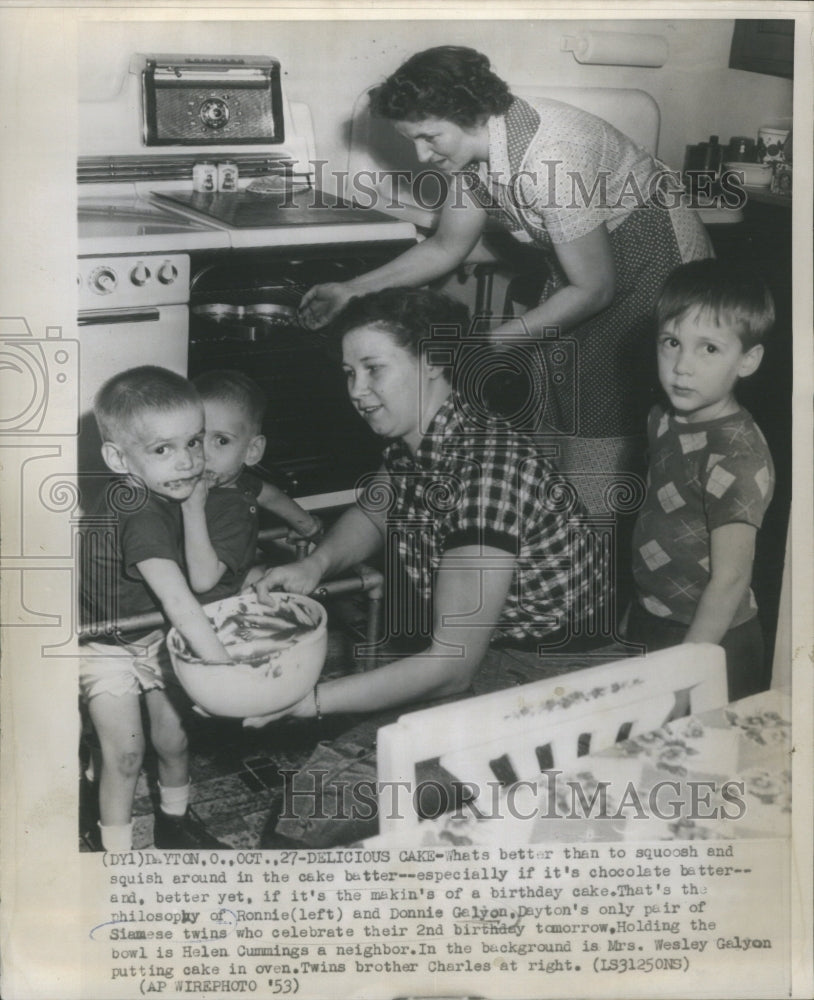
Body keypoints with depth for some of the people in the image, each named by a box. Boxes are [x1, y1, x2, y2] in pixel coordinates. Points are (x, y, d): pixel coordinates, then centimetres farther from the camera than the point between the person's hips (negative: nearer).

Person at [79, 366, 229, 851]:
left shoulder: (162, 493, -9)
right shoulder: (140, 515, -36)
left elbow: (200, 575, -2)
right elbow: (178, 601, -41)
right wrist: (225, 665, -41)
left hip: (154, 638, 8)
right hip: (107, 647, -7)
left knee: (175, 736, 15)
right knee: (126, 753, -3)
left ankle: (175, 821, 38)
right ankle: (118, 849, 16)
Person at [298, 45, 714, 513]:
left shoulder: (550, 159, -34)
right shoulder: (475, 146, -8)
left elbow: (593, 289, -25)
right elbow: (447, 247, 6)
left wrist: (498, 339, -22)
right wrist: (350, 291, -1)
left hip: (654, 258, -8)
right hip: (590, 255, 9)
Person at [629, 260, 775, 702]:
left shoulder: (737, 456, -24)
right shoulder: (664, 420, 0)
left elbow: (730, 581, -23)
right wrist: (638, 621, 12)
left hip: (709, 643, -7)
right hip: (650, 626, 8)